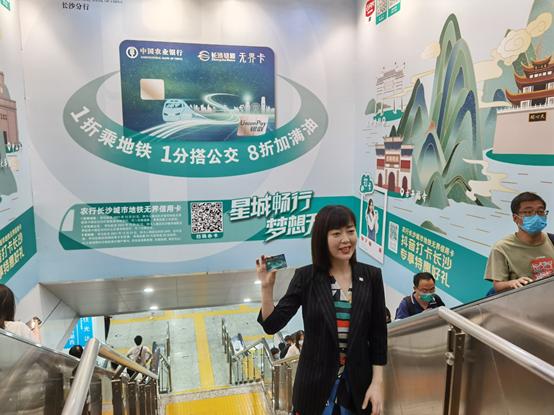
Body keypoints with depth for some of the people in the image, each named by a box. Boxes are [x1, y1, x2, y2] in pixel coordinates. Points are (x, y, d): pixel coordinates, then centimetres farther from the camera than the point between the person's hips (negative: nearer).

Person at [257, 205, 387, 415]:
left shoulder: (371, 276, -6)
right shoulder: (306, 277, -10)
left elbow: (378, 335, -1)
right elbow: (272, 325, -11)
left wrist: (377, 383, -3)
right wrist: (267, 287, -24)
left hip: (358, 382, 1)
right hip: (315, 382, -1)